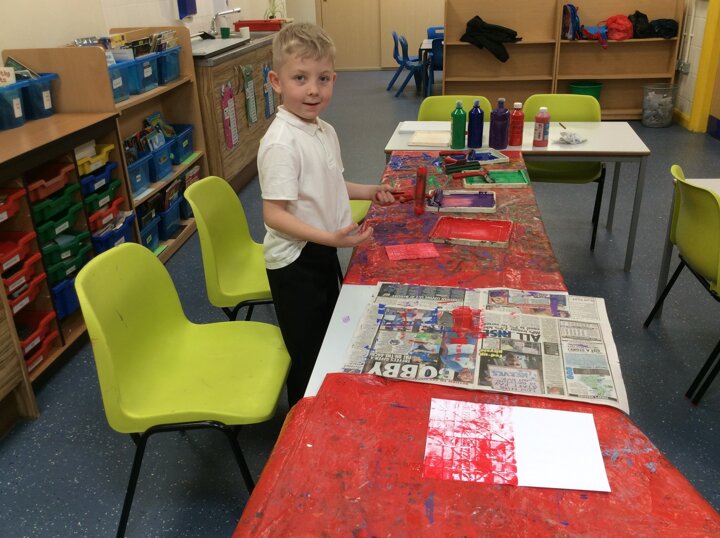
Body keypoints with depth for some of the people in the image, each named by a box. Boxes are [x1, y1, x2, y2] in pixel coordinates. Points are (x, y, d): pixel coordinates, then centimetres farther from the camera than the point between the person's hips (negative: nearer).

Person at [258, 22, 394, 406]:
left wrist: (368, 192, 8)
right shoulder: (281, 143, -24)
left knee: (330, 342, 25)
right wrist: (331, 238, -34)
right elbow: (274, 214, -26)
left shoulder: (325, 131, 3)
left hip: (323, 253, 9)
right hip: (295, 263, -9)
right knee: (308, 360, 7)